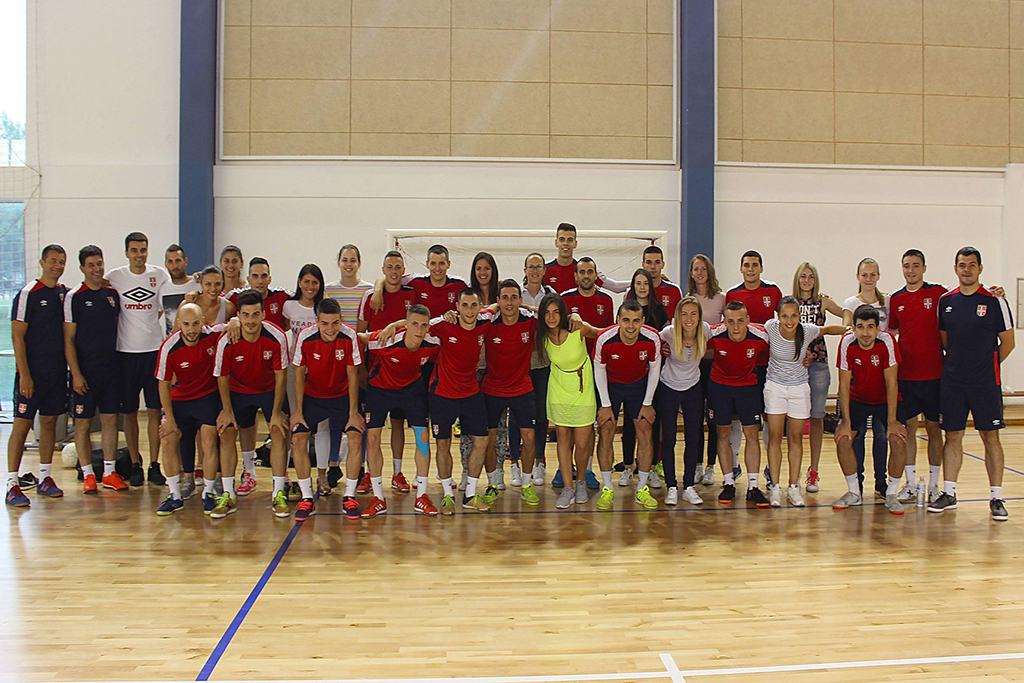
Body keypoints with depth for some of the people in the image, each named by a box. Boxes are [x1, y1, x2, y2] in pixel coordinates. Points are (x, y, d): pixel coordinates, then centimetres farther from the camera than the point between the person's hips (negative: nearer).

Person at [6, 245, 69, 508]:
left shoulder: (65, 293, 10)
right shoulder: (28, 293, -7)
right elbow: (17, 336, -10)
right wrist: (24, 375, -15)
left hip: (58, 370, 6)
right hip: (32, 372, -6)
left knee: (50, 422, 12)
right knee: (22, 425, -4)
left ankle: (45, 478, 21)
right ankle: (12, 485, -1)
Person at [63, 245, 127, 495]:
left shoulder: (112, 294, 10)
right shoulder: (74, 297, -5)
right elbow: (68, 339, -7)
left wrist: (118, 362, 12)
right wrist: (76, 374, -13)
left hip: (111, 369, 4)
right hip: (85, 371, -4)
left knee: (110, 419, 7)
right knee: (83, 422, 2)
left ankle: (109, 473, 15)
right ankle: (88, 475, 11)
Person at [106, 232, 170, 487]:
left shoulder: (160, 275, 4)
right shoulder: (114, 277, 4)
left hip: (155, 349, 0)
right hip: (126, 351, 0)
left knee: (154, 410, 2)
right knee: (129, 411, 5)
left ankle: (154, 465, 9)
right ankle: (135, 465, 16)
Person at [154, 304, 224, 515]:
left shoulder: (213, 334, -19)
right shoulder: (169, 347, -18)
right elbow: (164, 384, -7)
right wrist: (169, 418, -8)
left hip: (208, 396, -1)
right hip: (180, 398, 2)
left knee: (208, 443, -12)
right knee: (169, 441, -6)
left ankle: (208, 494, 5)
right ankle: (175, 496, 8)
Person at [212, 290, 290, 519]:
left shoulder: (276, 337, -25)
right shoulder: (226, 341, -24)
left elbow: (280, 374, -15)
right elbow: (222, 377, -8)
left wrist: (277, 412, -13)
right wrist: (227, 410, -5)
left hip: (270, 390, -1)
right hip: (238, 391, 1)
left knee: (279, 433, -11)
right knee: (226, 434, -5)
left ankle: (278, 495, -2)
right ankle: (228, 496, 6)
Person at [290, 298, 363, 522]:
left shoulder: (349, 336, -21)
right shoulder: (305, 337, -20)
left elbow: (352, 375, -12)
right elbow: (299, 373, -8)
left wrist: (353, 412, -12)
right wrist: (298, 410, -8)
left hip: (342, 395, 0)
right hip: (312, 396, 1)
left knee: (355, 435, -15)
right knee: (298, 438, -13)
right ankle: (307, 499, -2)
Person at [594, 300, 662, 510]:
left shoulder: (652, 339, -25)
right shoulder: (605, 339, -28)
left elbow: (654, 369, -7)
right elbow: (599, 370, -12)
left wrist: (647, 404, -5)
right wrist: (606, 405, -10)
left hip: (640, 385, 1)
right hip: (610, 385, -1)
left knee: (645, 434, -4)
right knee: (605, 433, -7)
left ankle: (642, 489, 8)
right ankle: (607, 489, 4)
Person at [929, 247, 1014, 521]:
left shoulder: (994, 300, -3)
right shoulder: (945, 301, 7)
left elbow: (1007, 342, 2)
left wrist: (987, 365, 4)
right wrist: (958, 363, 10)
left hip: (985, 382, -3)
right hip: (952, 381, 3)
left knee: (991, 437, 0)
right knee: (952, 436, 6)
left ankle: (996, 498, 7)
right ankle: (949, 494, 14)